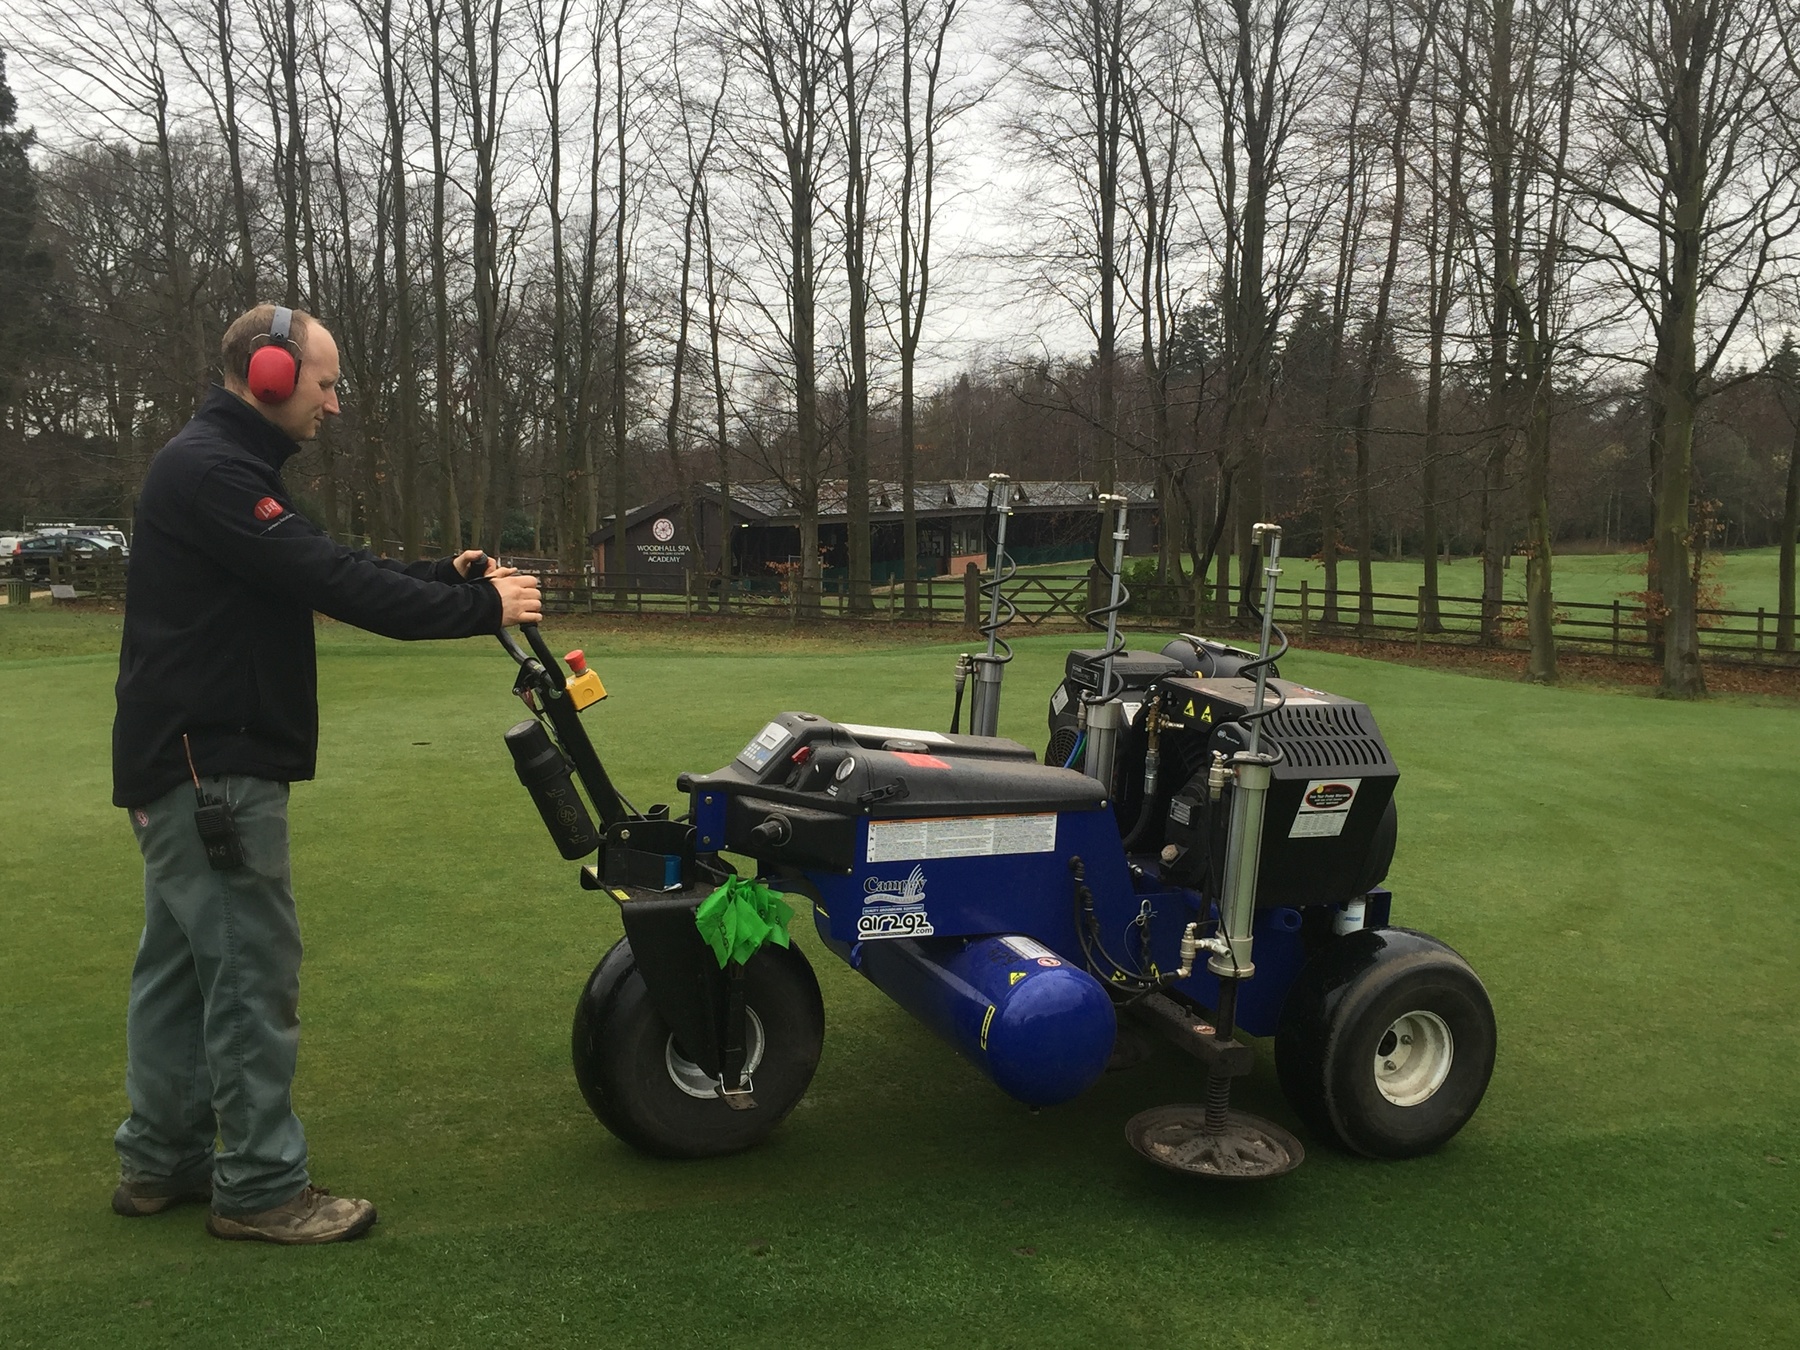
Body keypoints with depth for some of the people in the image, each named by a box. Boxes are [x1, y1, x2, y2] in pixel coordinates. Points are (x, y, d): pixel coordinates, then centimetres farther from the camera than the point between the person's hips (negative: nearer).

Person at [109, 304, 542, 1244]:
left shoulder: (221, 467, 18)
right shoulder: (208, 470, -17)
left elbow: (327, 567, 15)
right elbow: (332, 583, -23)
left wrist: (444, 576, 6)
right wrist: (480, 609, -19)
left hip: (187, 762, 11)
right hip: (212, 763, -11)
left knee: (181, 962, 15)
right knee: (252, 966, -5)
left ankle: (160, 1162, 26)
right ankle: (262, 1186, 5)